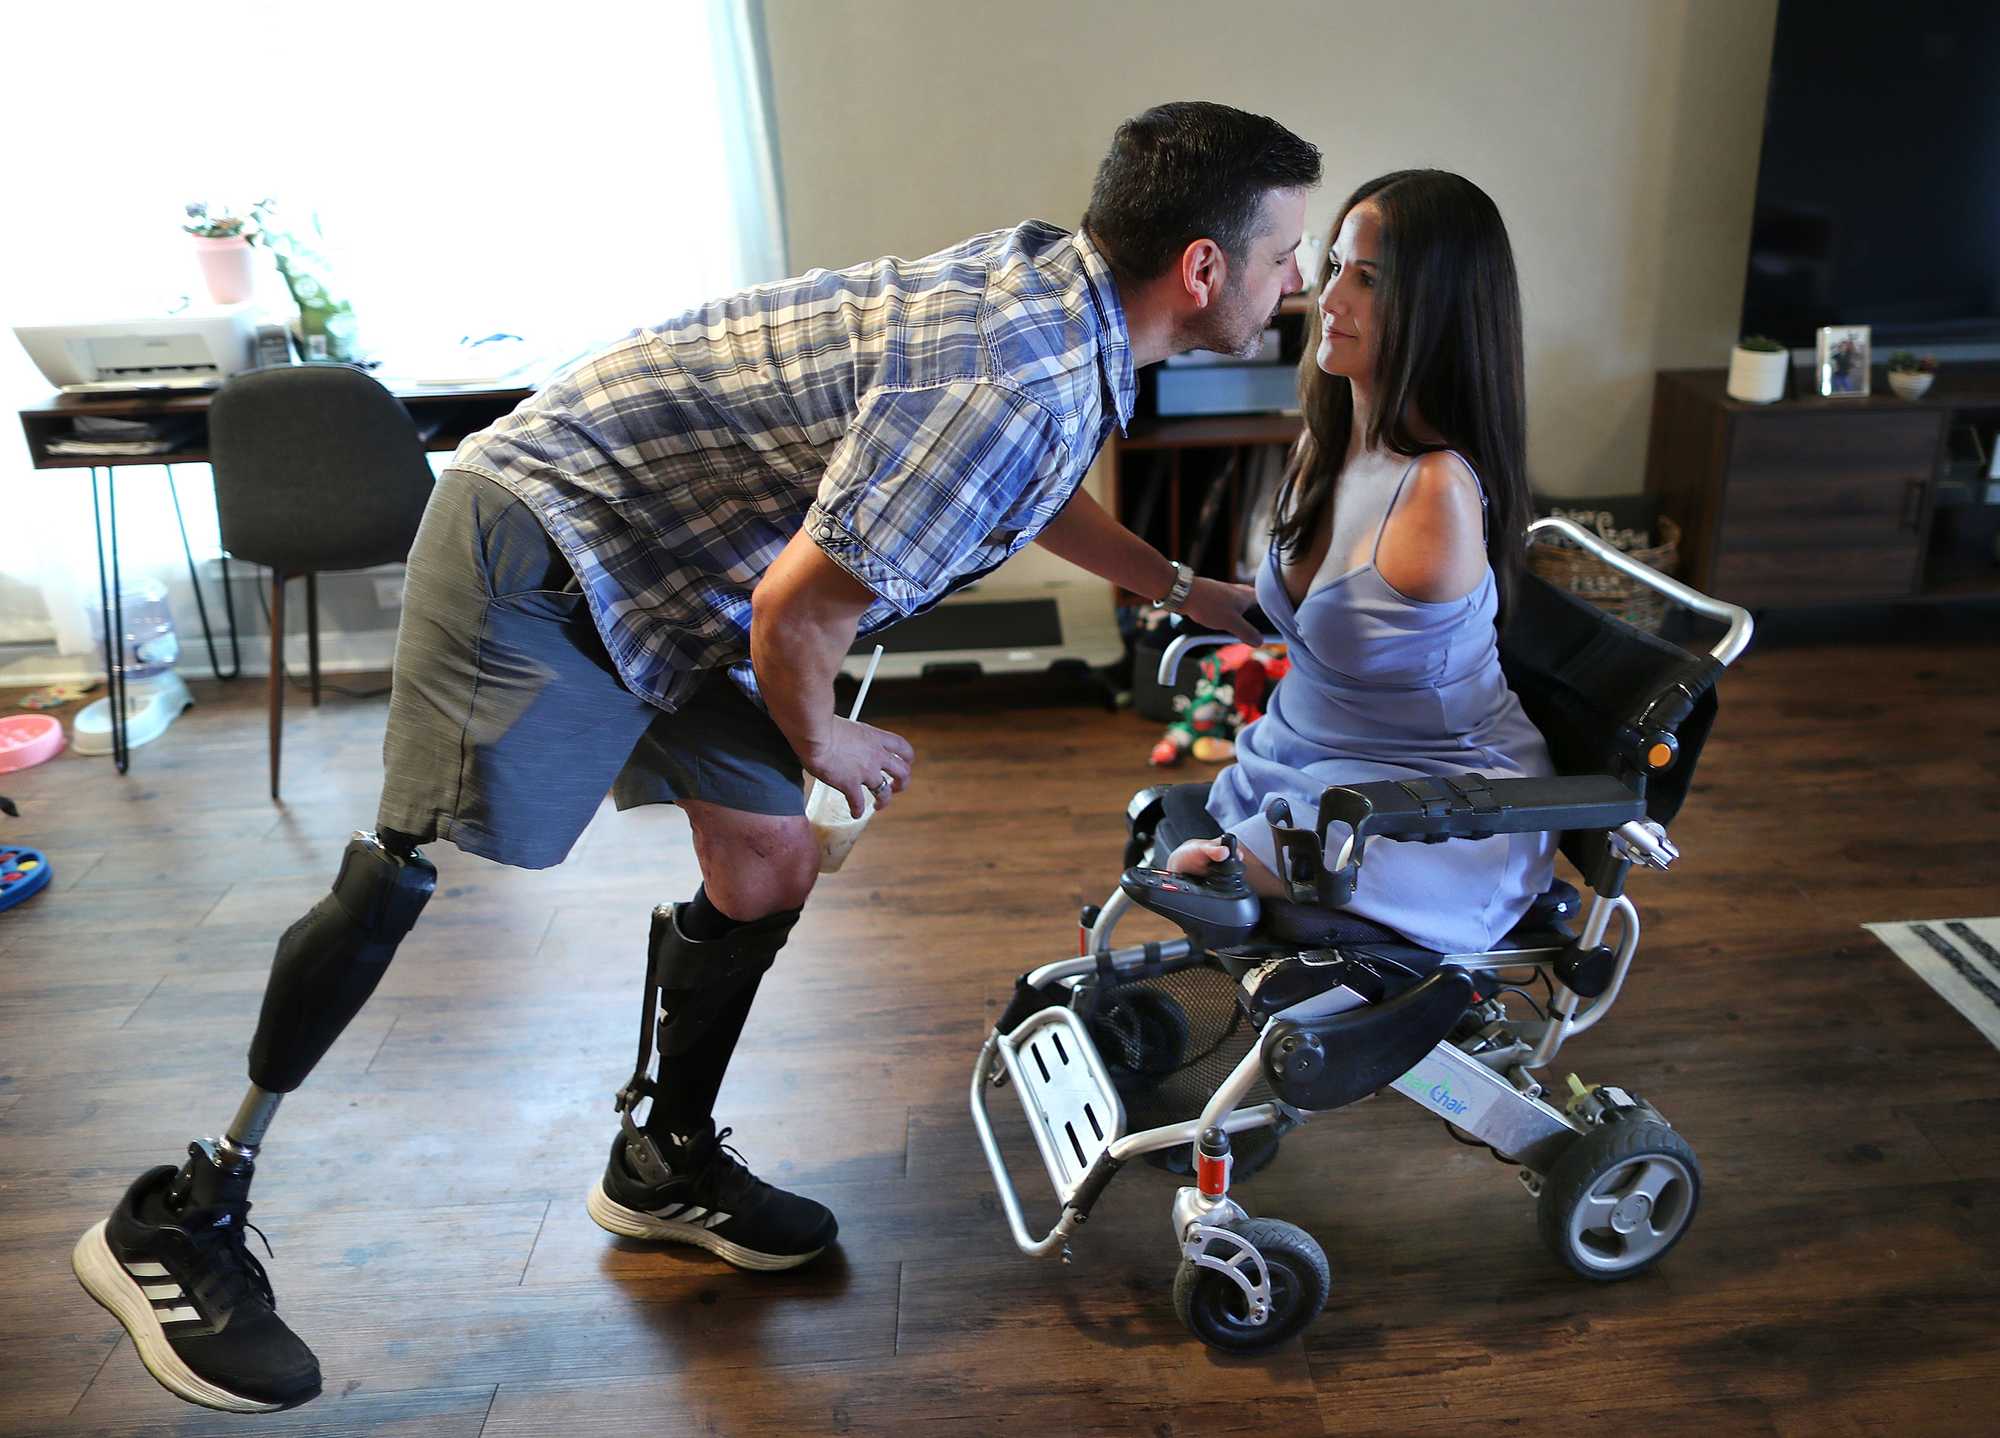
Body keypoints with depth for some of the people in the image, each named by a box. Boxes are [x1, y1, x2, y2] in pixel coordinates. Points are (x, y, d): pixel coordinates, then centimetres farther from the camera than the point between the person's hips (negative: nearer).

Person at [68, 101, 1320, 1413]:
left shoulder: (1053, 281, 3)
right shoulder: (1007, 375, -30)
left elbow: (1040, 494, 24)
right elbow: (799, 608, -27)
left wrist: (1192, 592, 28)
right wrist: (821, 742, -7)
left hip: (674, 571, 9)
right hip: (545, 533, -9)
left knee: (768, 872, 6)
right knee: (417, 864, -9)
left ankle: (664, 1163, 27)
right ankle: (179, 1218, 9)